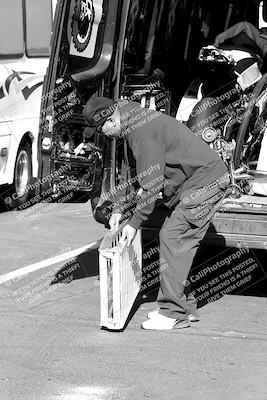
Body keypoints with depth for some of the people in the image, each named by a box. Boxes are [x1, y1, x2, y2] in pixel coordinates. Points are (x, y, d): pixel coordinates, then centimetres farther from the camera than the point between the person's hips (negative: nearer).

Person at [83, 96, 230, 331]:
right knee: (180, 243, 10)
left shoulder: (142, 131, -20)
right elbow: (138, 177, 22)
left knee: (171, 237, -12)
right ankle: (185, 306, 16)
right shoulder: (135, 123, 13)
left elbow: (152, 183, -20)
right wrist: (119, 209, 17)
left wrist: (135, 223, -14)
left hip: (205, 182, -10)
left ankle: (174, 314, -11)